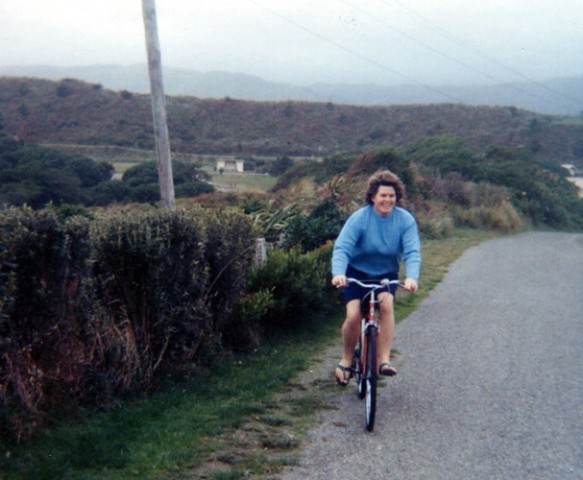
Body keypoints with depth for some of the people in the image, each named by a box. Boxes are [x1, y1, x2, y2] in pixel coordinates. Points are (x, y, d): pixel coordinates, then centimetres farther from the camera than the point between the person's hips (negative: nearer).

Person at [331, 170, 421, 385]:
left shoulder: (405, 220, -15)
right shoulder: (359, 218, -20)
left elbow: (412, 252, -23)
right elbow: (341, 248, -27)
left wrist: (412, 277, -42)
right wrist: (338, 273, -46)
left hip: (386, 273, 1)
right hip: (357, 272, -1)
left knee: (386, 304, -28)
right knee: (353, 315, -18)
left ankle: (384, 359, -21)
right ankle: (346, 360, 7)